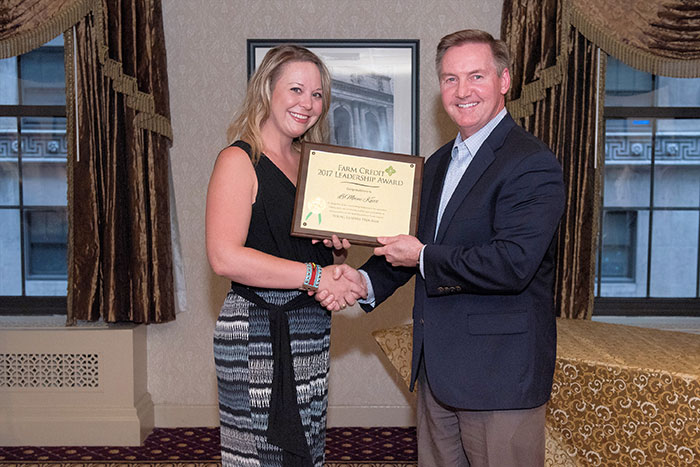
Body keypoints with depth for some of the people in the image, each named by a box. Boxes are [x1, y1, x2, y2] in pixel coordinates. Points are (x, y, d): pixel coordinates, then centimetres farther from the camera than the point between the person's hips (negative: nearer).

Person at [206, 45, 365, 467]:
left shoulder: (308, 163, 15)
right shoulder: (239, 160, -8)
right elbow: (225, 257, -20)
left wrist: (339, 250, 0)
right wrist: (314, 276, -19)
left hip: (311, 332, 8)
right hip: (256, 332, -7)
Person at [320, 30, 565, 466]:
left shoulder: (533, 164, -14)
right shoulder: (439, 163, 14)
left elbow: (512, 263, -26)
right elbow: (418, 243, 17)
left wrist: (424, 258, -14)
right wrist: (366, 280, -2)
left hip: (501, 376, -8)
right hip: (437, 368, 8)